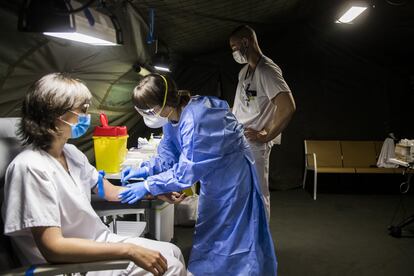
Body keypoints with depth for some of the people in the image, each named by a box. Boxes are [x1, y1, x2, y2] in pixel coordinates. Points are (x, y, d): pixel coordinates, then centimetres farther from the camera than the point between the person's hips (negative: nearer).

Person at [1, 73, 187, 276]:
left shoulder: (71, 153, 2)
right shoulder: (32, 167, -25)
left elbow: (109, 191, 14)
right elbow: (52, 247, -29)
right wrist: (129, 250, -29)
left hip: (98, 242, 8)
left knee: (173, 252, 9)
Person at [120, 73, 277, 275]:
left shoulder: (194, 121, -35)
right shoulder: (172, 116, -7)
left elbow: (186, 170, -31)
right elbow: (169, 153, 3)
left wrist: (148, 186, -27)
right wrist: (145, 170, -11)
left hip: (230, 175, -9)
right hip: (213, 173, 9)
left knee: (229, 235, 2)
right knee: (211, 232, 20)